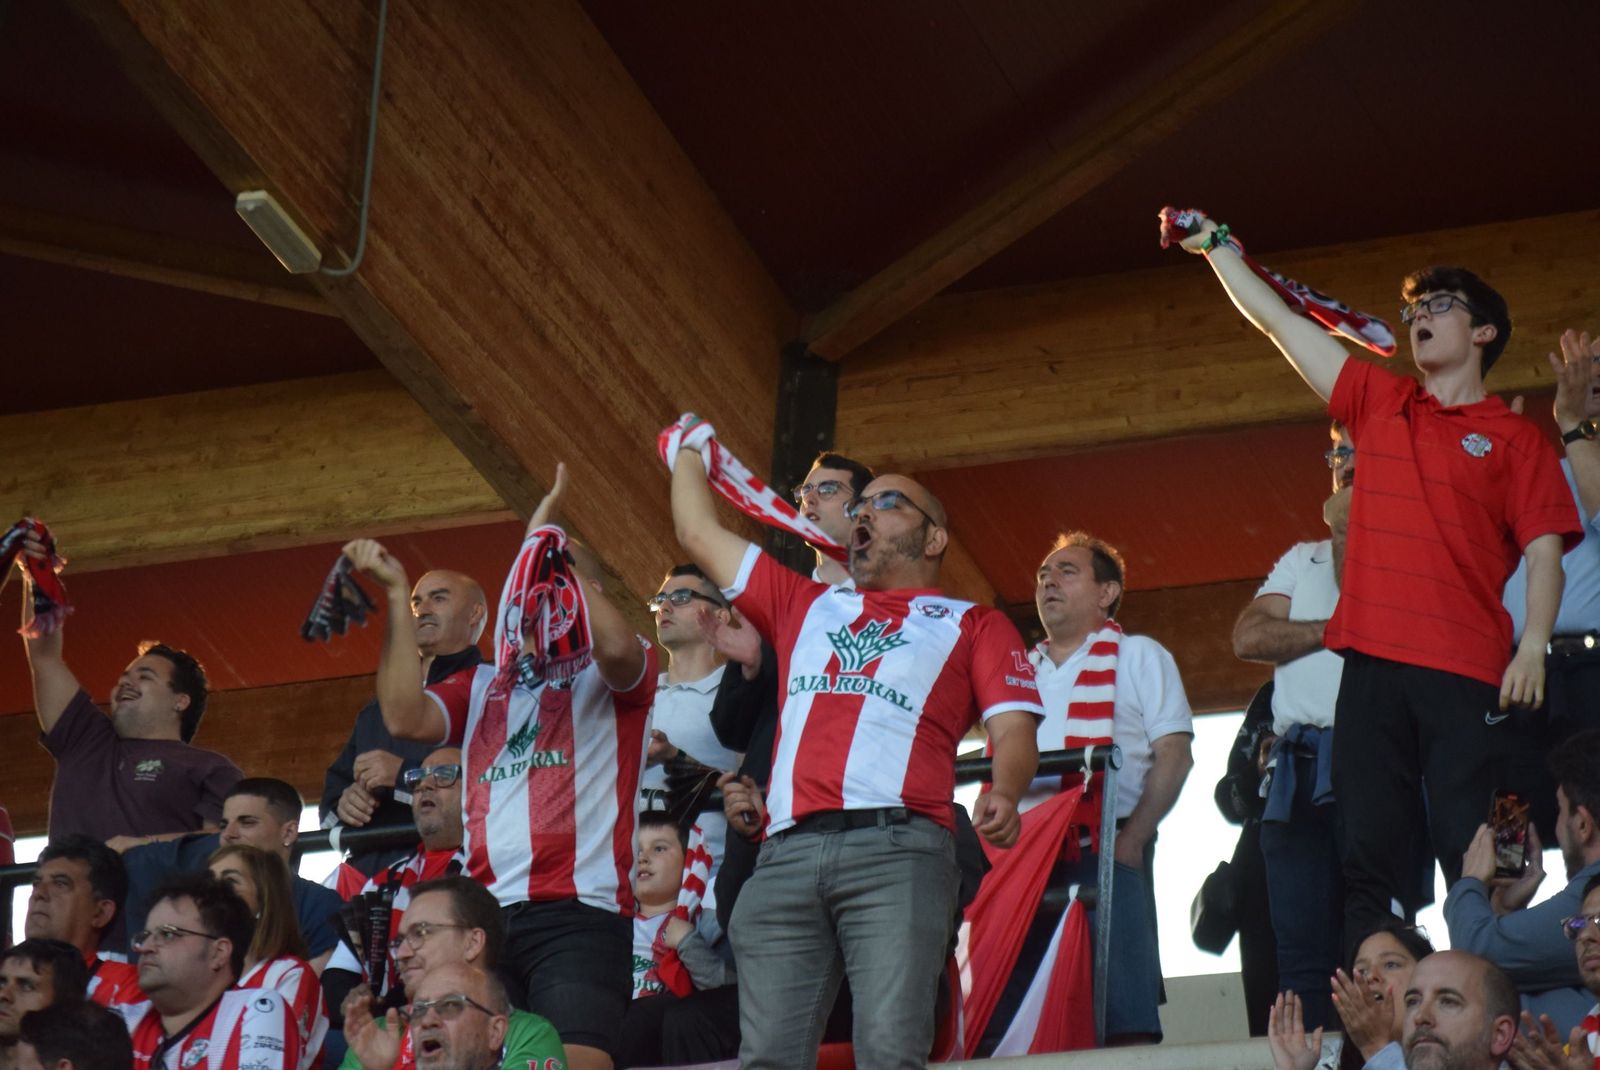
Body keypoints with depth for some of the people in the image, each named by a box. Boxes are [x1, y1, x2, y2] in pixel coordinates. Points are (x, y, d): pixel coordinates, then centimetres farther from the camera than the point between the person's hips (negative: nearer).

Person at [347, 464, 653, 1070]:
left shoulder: (608, 675, 13)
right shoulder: (483, 686, 24)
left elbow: (617, 646, -12)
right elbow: (406, 719, 7)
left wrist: (546, 542, -5)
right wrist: (397, 595, 6)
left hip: (578, 912, -4)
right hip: (483, 917, 5)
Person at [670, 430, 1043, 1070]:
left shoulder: (973, 626, 21)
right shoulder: (805, 605, 32)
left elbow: (1013, 730, 7)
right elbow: (700, 534, 38)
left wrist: (1004, 794, -13)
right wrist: (688, 450, 50)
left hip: (896, 852, -3)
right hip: (786, 856, 3)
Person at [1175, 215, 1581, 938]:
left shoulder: (1516, 439, 9)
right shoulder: (1378, 403, 19)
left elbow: (1544, 552, 1)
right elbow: (1276, 320, 22)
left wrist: (1533, 647, -13)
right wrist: (1214, 247, 23)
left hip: (1468, 672, -3)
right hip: (1373, 663, 3)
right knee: (1369, 857, -1)